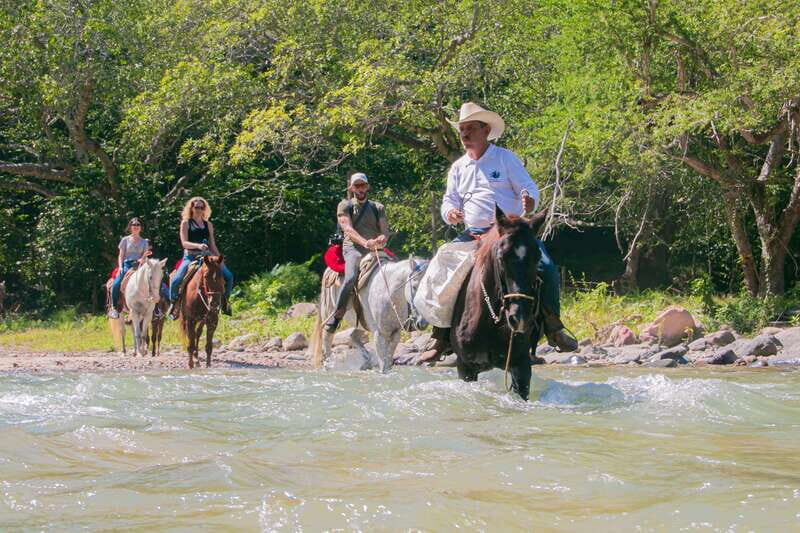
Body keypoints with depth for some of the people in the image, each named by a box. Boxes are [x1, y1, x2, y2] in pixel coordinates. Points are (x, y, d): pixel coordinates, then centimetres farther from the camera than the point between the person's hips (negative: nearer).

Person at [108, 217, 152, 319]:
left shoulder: (144, 242, 17)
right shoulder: (125, 240, 13)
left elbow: (144, 256, 11)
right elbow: (121, 256, 10)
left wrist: (143, 259, -13)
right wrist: (120, 267, -7)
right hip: (126, 264, -1)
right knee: (116, 284, -27)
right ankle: (114, 307, -14)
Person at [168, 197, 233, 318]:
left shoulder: (208, 225, 16)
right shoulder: (186, 223, 4)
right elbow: (184, 243, -7)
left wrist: (220, 261, 7)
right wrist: (198, 245, -25)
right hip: (191, 257, -3)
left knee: (228, 276, -15)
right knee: (176, 280, -26)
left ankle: (224, 301, 7)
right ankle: (174, 303, 0)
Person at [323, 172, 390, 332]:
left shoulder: (378, 207, 19)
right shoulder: (345, 205, 9)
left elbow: (385, 229, 7)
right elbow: (348, 229, -7)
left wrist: (382, 238, -20)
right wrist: (365, 242, -25)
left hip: (375, 249, 4)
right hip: (353, 248, -4)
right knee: (351, 277, -31)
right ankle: (337, 316, -23)